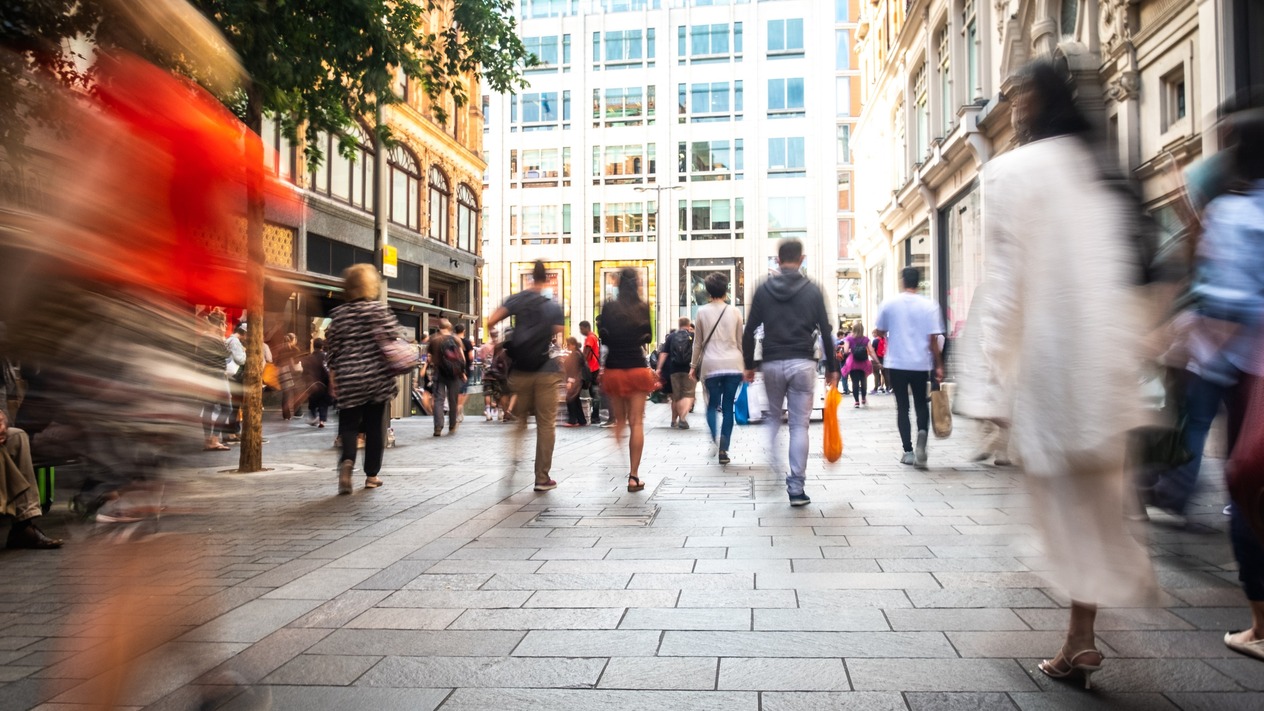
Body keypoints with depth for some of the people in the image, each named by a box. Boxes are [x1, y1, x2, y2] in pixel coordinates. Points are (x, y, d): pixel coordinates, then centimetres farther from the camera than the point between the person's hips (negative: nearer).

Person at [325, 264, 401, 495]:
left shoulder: (338, 314, 4)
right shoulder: (379, 310, -5)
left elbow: (332, 350, 6)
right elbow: (391, 342, -8)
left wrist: (333, 380, 13)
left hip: (349, 380, 2)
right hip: (377, 379, -1)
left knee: (348, 424, 9)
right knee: (375, 426, 8)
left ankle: (347, 460, -19)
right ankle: (372, 475, 14)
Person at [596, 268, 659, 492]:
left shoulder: (608, 307, -2)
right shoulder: (643, 308, -4)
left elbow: (604, 338, 1)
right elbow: (648, 338, 6)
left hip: (613, 370, 2)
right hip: (637, 368, -1)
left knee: (619, 421, 17)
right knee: (636, 423, 2)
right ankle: (633, 476, -1)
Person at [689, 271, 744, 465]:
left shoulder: (702, 312, 2)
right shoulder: (735, 312, 4)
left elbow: (698, 342, 7)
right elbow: (740, 342, 9)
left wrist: (693, 365, 17)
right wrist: (745, 365, 19)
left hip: (711, 365, -1)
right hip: (733, 364, 1)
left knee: (712, 404, 11)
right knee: (728, 407, 7)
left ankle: (716, 438, -16)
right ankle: (723, 449, 4)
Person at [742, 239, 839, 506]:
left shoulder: (763, 290, 4)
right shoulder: (812, 290, 2)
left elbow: (749, 332, 3)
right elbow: (825, 331, 1)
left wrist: (749, 365, 12)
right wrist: (831, 368, 9)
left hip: (772, 364, 1)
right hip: (802, 364, -1)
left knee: (773, 419, 20)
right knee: (799, 426, 2)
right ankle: (796, 488, 1)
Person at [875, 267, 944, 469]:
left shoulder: (889, 304, -3)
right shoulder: (929, 306, -5)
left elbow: (880, 332, 8)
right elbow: (933, 340, -5)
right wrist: (938, 366, 2)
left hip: (896, 363, 0)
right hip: (921, 364, 0)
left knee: (902, 407, 8)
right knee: (921, 405, 14)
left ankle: (908, 451, 6)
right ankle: (922, 432, -14)